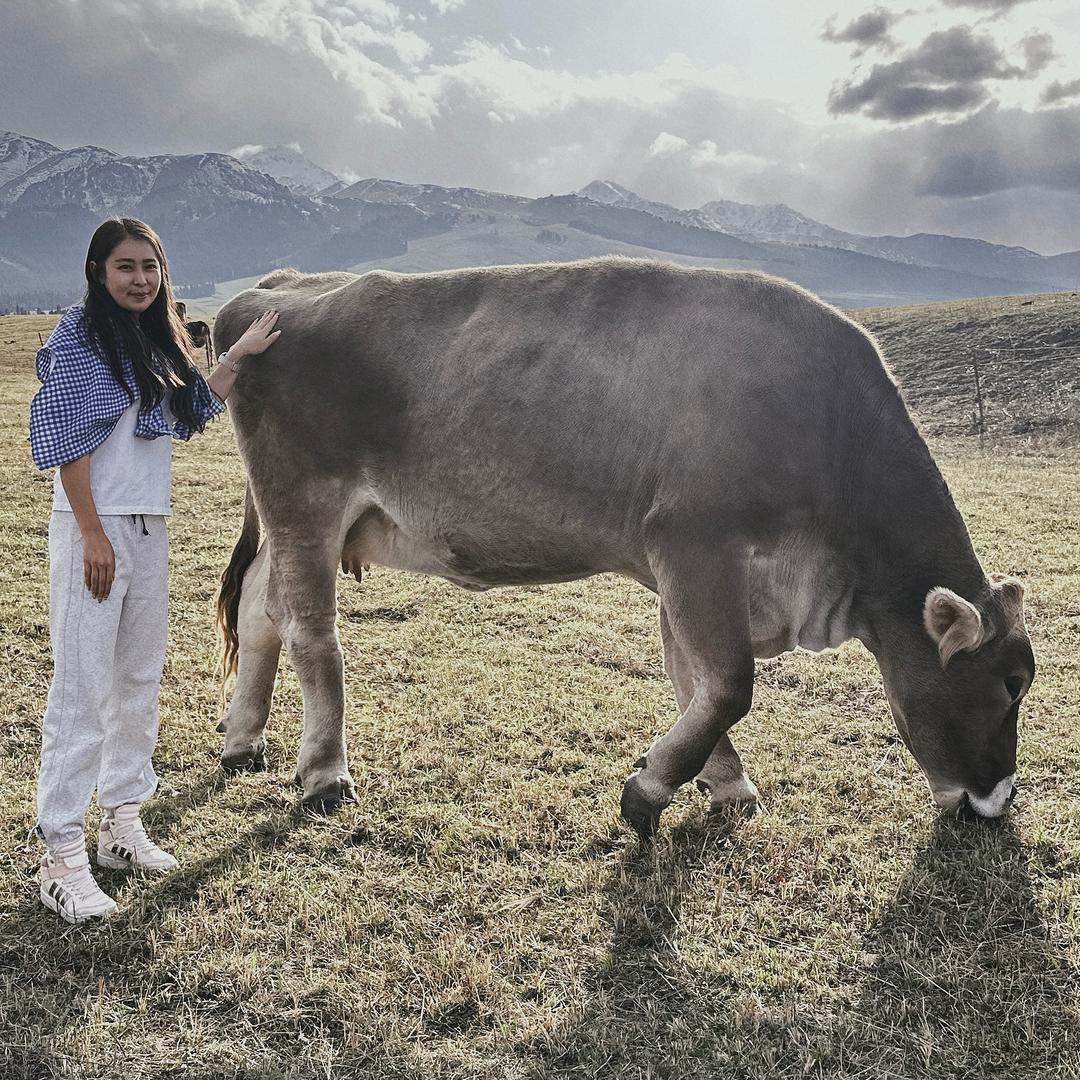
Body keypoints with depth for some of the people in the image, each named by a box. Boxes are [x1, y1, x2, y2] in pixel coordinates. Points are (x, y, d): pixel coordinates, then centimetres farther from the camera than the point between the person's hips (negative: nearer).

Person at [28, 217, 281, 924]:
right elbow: (69, 441, -13)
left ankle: (123, 824, 26)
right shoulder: (80, 337, -8)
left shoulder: (157, 340, 14)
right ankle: (62, 857, 1)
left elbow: (193, 412, 24)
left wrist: (240, 356, 18)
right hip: (94, 529, -8)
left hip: (149, 528, 8)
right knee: (83, 686, -6)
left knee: (140, 680, 13)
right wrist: (93, 535, -17)